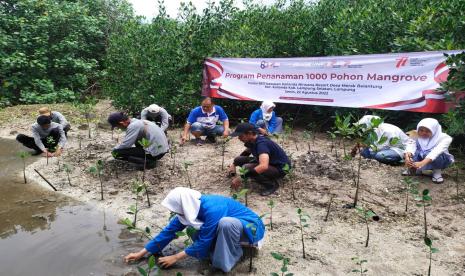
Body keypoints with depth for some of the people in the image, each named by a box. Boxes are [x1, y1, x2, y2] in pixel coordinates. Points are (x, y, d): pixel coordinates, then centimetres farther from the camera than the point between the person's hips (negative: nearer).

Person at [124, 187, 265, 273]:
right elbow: (170, 230, -4)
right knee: (197, 236, -10)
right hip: (232, 226, 8)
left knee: (226, 223, -38)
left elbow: (203, 243, -24)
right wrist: (141, 253, -1)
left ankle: (233, 255, -11)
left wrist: (175, 257, -14)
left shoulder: (212, 210, -35)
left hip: (251, 227, -7)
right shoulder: (192, 207, -10)